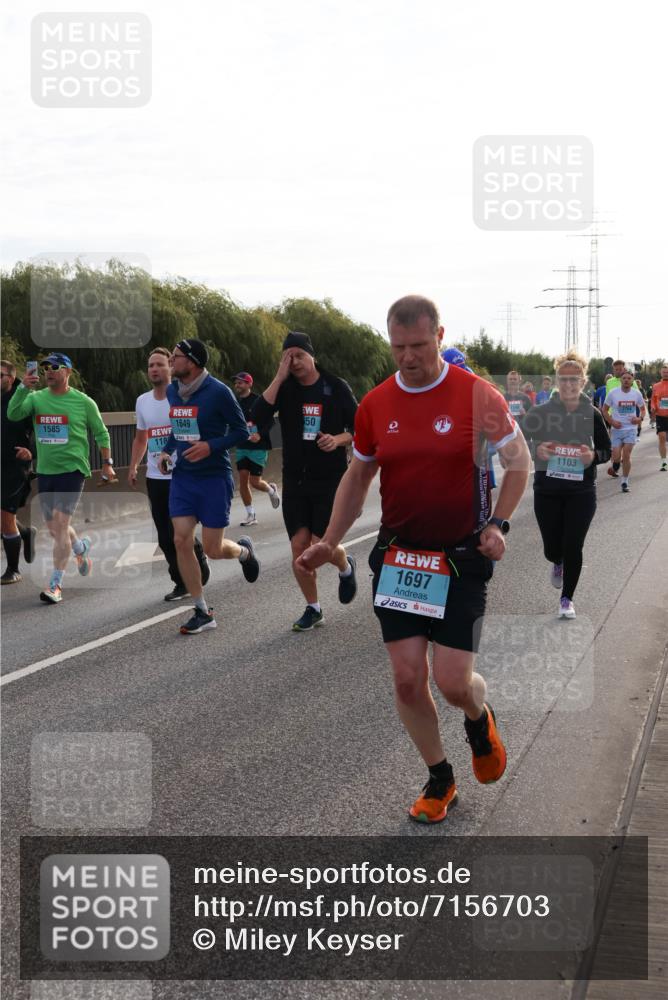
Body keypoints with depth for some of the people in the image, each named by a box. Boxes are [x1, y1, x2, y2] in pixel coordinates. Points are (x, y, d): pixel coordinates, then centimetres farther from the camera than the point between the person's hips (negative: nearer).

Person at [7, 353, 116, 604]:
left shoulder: (83, 402, -3)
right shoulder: (36, 398, 3)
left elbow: (101, 433, 6)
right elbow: (13, 414, -14)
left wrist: (107, 464, 5)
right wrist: (23, 388, -27)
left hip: (72, 469, -5)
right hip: (45, 470, 5)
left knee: (60, 524, -14)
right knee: (54, 528, 14)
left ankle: (55, 585, -11)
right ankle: (81, 547, 46)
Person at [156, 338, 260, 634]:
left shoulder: (218, 392, -14)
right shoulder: (172, 391, 6)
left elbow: (241, 431, -9)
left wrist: (210, 446, -22)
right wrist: (166, 450, 3)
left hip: (214, 478, -5)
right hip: (182, 477, 6)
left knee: (212, 549, -1)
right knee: (181, 541, -5)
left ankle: (244, 551, 37)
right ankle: (203, 613, 6)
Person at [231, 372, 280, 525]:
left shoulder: (258, 401, -11)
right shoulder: (236, 403, 6)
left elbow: (270, 421, -13)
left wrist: (260, 435, -27)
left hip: (258, 447, -5)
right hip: (241, 447, 5)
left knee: (254, 482, -4)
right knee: (243, 481, 0)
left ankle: (271, 490, 30)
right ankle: (250, 514, 11)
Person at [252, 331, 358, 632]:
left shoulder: (337, 387, -3)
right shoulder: (285, 388, 1)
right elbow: (258, 416, -16)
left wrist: (339, 439, -18)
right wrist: (280, 377, -17)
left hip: (331, 480, -2)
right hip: (295, 480, 3)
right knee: (299, 546, 0)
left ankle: (346, 567, 28)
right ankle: (313, 609, 18)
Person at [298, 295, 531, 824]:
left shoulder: (477, 394, -8)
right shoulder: (375, 404, 2)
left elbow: (519, 459, 3)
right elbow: (358, 477, 14)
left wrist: (498, 524, -8)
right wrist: (330, 542, 6)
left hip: (462, 559, -3)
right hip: (397, 557, 3)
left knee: (453, 681, -6)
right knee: (408, 680, 1)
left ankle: (480, 718, 32)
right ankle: (440, 779, 23)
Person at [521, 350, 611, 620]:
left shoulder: (592, 414, -2)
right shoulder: (541, 412, -6)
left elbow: (606, 450, 7)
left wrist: (594, 456, -15)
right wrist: (536, 450, -20)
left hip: (582, 492, 0)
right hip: (547, 491, 0)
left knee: (573, 548, -2)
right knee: (552, 549, 6)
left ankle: (567, 599, 19)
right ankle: (558, 563, 45)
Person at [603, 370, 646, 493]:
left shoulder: (636, 393, 0)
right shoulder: (613, 393, -5)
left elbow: (642, 409, 13)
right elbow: (605, 410, 3)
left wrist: (640, 418, -8)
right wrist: (612, 422, -12)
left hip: (630, 429, 1)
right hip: (617, 429, -1)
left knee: (626, 456, -6)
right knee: (616, 457, -6)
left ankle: (625, 482, 6)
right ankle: (615, 467, 31)